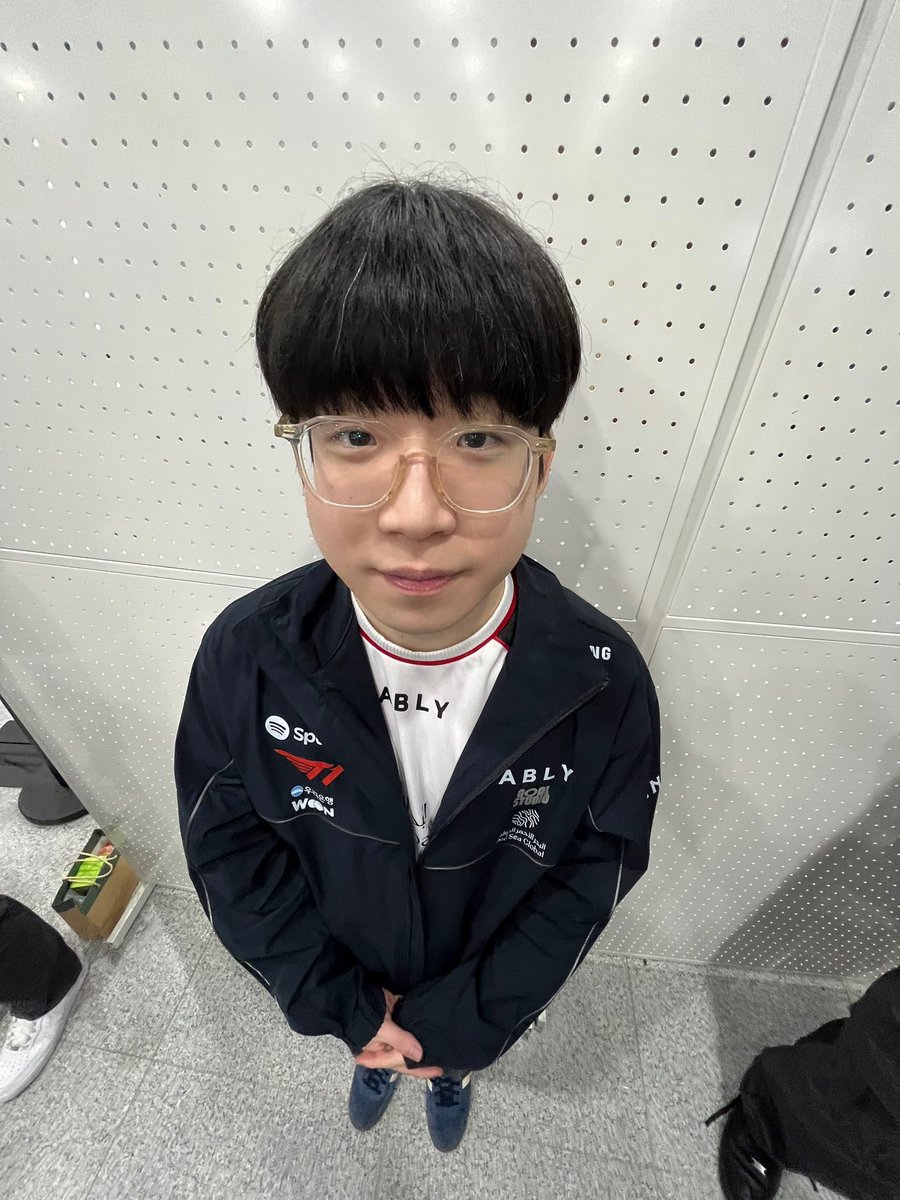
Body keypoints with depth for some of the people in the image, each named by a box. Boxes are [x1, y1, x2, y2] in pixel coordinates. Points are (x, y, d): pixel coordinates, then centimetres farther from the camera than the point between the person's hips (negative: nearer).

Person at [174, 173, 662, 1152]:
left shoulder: (605, 679, -35)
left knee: (455, 1052, 38)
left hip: (490, 985, 0)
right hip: (341, 979, 1)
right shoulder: (244, 656, -34)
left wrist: (464, 1023, -14)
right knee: (373, 1043, 39)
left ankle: (451, 1071, 75)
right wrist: (343, 1007, -12)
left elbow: (600, 870, -19)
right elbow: (226, 849, -17)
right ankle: (378, 1061, 76)